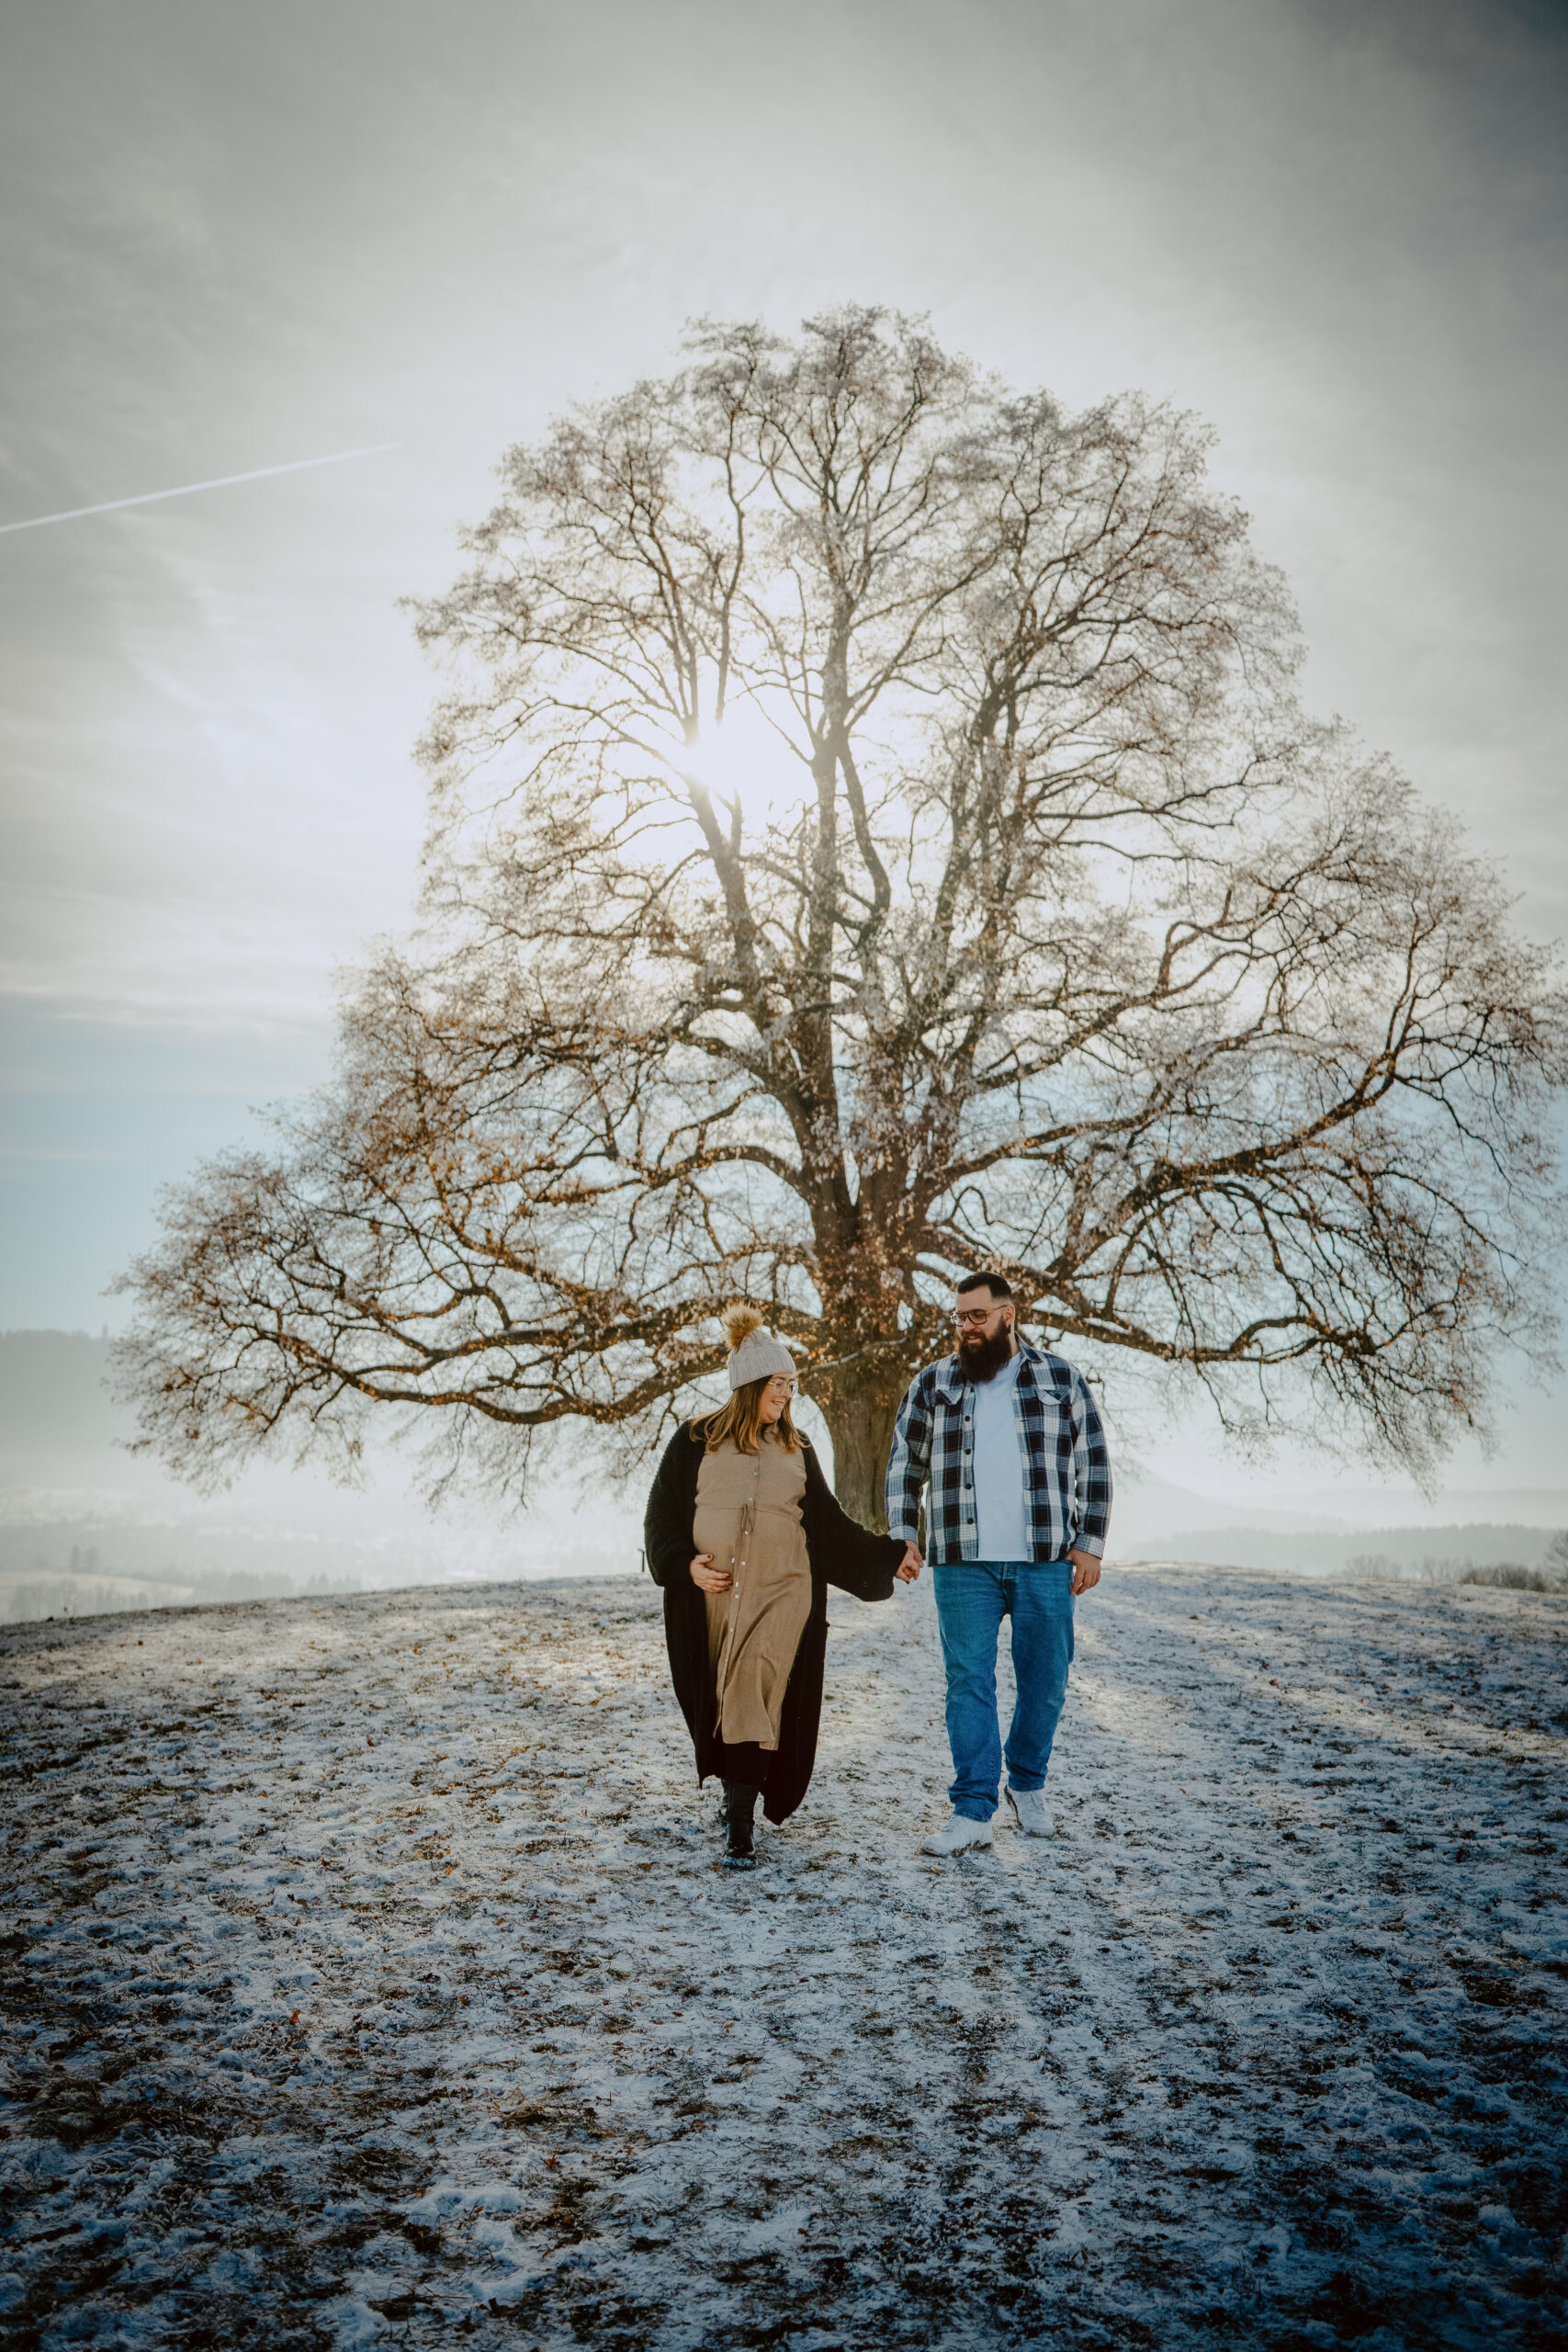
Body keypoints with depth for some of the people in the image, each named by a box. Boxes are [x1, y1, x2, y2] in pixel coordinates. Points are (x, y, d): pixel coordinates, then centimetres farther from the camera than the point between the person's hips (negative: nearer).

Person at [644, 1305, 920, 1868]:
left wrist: (886, 1555, 11)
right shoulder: (696, 1441, 5)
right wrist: (686, 1564, -11)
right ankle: (735, 1794, 32)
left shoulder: (796, 1448, 14)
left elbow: (827, 1521, 17)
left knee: (754, 1700, -14)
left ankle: (740, 1829, -13)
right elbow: (662, 1515, 5)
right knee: (718, 1706, 8)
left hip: (781, 1593, 0)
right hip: (712, 1594, 0)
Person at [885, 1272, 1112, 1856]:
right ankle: (973, 1810, 5)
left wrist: (1089, 1544, 2)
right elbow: (905, 1466, 13)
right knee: (968, 1683, -1)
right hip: (963, 1566, 0)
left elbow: (1093, 1464, 7)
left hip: (1045, 1563, 0)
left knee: (1045, 1680, 8)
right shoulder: (931, 1385, 7)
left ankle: (1028, 1785, 30)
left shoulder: (1060, 1379, 5)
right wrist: (903, 1539, 3)